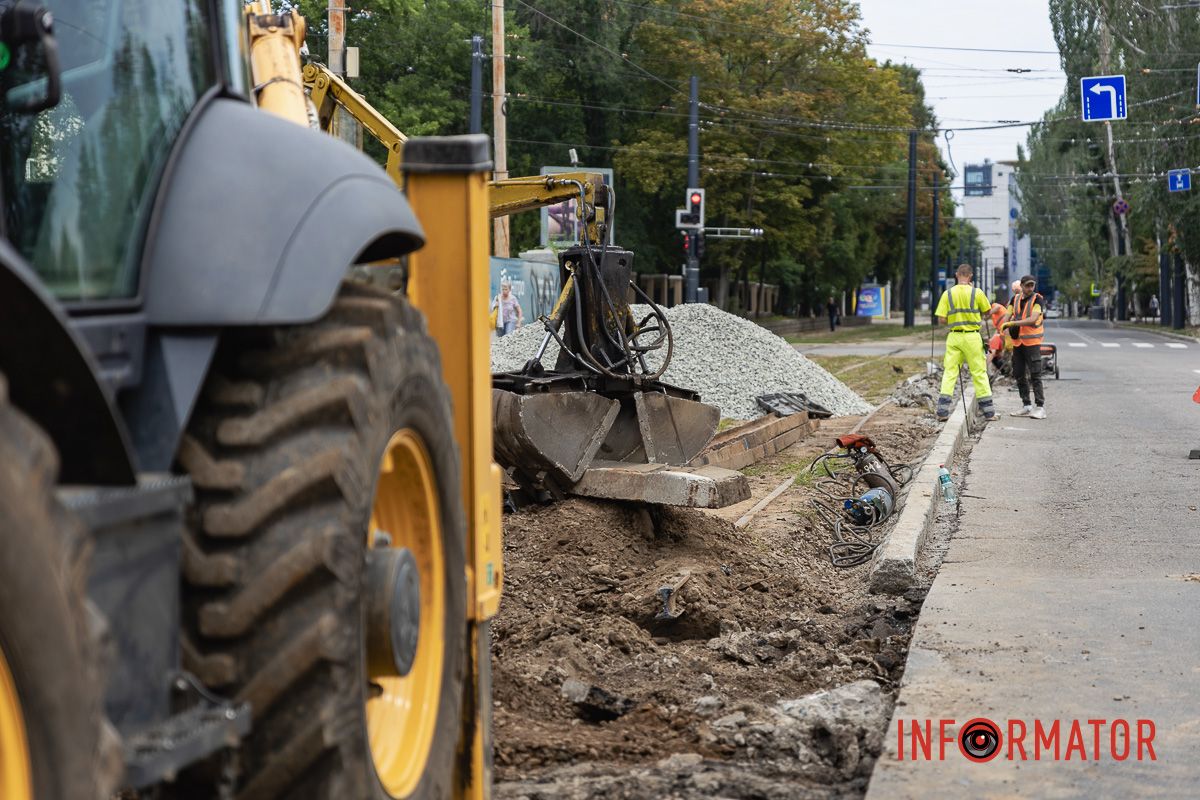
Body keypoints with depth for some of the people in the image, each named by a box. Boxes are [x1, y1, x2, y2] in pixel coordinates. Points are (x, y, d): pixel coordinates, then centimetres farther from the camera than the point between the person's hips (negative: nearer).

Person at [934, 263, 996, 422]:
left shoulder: (948, 294, -1)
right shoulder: (976, 293, -5)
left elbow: (941, 319, -3)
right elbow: (988, 311, 8)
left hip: (954, 337, 1)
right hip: (972, 336, -1)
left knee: (949, 372, 4)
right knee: (979, 372, 6)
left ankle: (942, 410, -4)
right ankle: (988, 410, 11)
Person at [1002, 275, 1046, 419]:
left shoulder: (1037, 299, -7)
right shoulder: (1015, 300, 10)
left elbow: (1033, 319, -19)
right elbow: (1008, 317, 9)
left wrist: (1013, 323, -23)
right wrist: (1006, 329, -12)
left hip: (1032, 342, -6)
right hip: (1017, 341, 6)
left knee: (1035, 375, -10)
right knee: (1019, 374, 9)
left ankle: (1040, 407, -10)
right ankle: (1026, 406, 18)